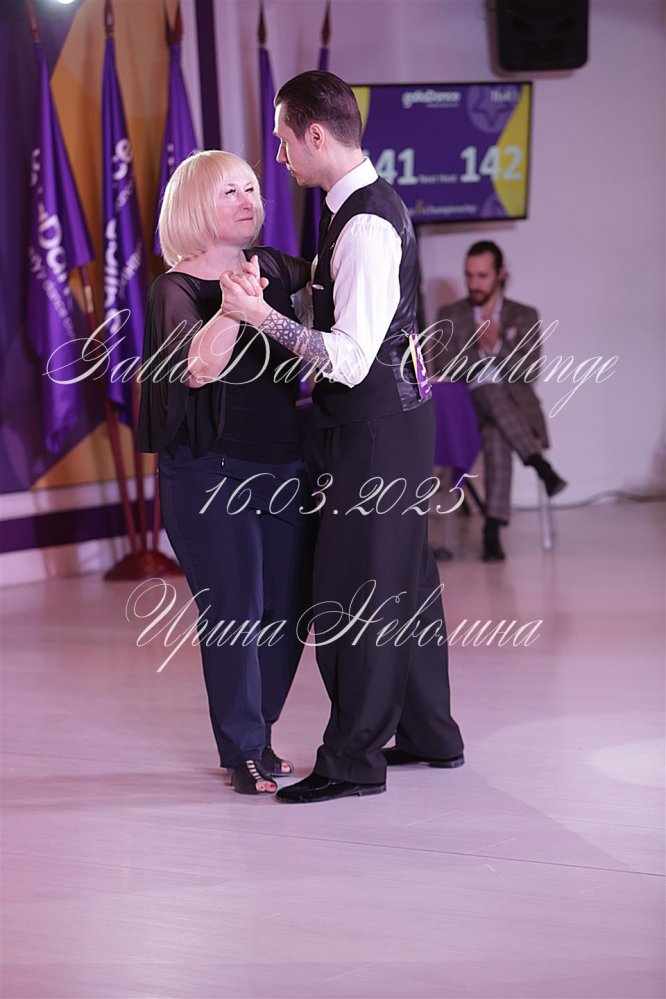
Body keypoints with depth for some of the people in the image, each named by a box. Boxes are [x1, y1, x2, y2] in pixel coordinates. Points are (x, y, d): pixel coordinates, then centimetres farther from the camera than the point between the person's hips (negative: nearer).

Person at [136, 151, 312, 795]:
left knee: (286, 609, 8)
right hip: (210, 470, -6)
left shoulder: (269, 268, 7)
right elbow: (197, 368, -26)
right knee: (234, 613, -2)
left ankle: (256, 734, 25)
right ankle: (244, 753, 13)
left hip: (283, 462, 6)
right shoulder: (176, 288, -9)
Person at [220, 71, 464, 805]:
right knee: (402, 578, 18)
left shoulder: (365, 227, -22)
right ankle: (428, 734, 29)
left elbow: (351, 358, -27)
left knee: (352, 587, -4)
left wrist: (265, 317, -27)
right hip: (393, 415, 10)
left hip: (375, 425, -10)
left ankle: (353, 759, 4)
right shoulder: (371, 206, 11)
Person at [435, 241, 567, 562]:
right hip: (469, 407, 0)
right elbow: (443, 369, 3)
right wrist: (481, 350, -10)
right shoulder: (449, 316, 17)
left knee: (496, 432, -38)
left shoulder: (525, 316, 16)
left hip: (515, 406, 0)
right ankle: (540, 465, -46)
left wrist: (497, 347, -13)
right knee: (490, 390, -39)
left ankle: (493, 529, -46)